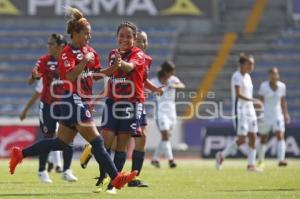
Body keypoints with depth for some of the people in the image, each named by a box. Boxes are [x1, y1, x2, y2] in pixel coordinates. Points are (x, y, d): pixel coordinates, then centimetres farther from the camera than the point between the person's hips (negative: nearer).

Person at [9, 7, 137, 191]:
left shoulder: (89, 50, 13)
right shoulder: (68, 53, -11)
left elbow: (95, 75, 17)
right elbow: (70, 76, -23)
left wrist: (113, 68, 4)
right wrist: (85, 61, -24)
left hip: (82, 101, 9)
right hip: (73, 99, -9)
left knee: (61, 143, 14)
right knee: (97, 141, -11)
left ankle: (20, 154, 23)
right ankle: (116, 178, -12)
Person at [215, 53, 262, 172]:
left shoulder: (247, 77, 14)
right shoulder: (237, 76, -12)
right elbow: (238, 94, -24)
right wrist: (252, 100, -34)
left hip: (249, 109, 8)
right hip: (240, 110, -8)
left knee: (253, 137, 1)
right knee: (241, 139, -10)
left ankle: (251, 164, 5)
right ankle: (222, 155, 7)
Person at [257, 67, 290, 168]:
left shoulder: (282, 86, 1)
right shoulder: (263, 86, -8)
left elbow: (283, 101, 10)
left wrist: (285, 114, 3)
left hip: (277, 115, 2)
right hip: (265, 116, -2)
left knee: (280, 136, -15)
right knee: (263, 139, 7)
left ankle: (281, 160, -24)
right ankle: (260, 161, 25)